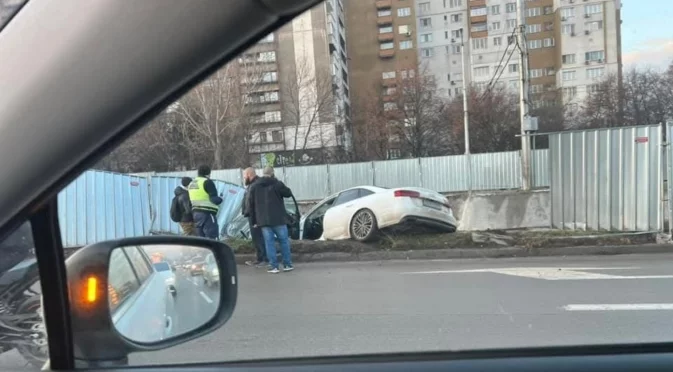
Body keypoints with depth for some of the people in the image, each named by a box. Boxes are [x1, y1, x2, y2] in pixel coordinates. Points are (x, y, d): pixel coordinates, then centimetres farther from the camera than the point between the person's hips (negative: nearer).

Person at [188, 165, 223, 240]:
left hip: (196, 213, 8)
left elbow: (190, 201, 18)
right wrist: (220, 198, 4)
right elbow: (214, 199, -15)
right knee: (212, 239, -7)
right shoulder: (207, 182, -8)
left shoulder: (191, 183, 17)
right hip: (207, 214, -8)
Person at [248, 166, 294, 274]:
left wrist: (254, 221, 13)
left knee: (269, 242, 5)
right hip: (278, 219, -3)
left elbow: (251, 205, 9)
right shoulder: (277, 184, -6)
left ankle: (273, 266, 2)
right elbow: (289, 193, 1)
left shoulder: (254, 186, 8)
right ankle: (287, 264, 9)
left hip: (263, 220, 3)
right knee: (284, 240, 7)